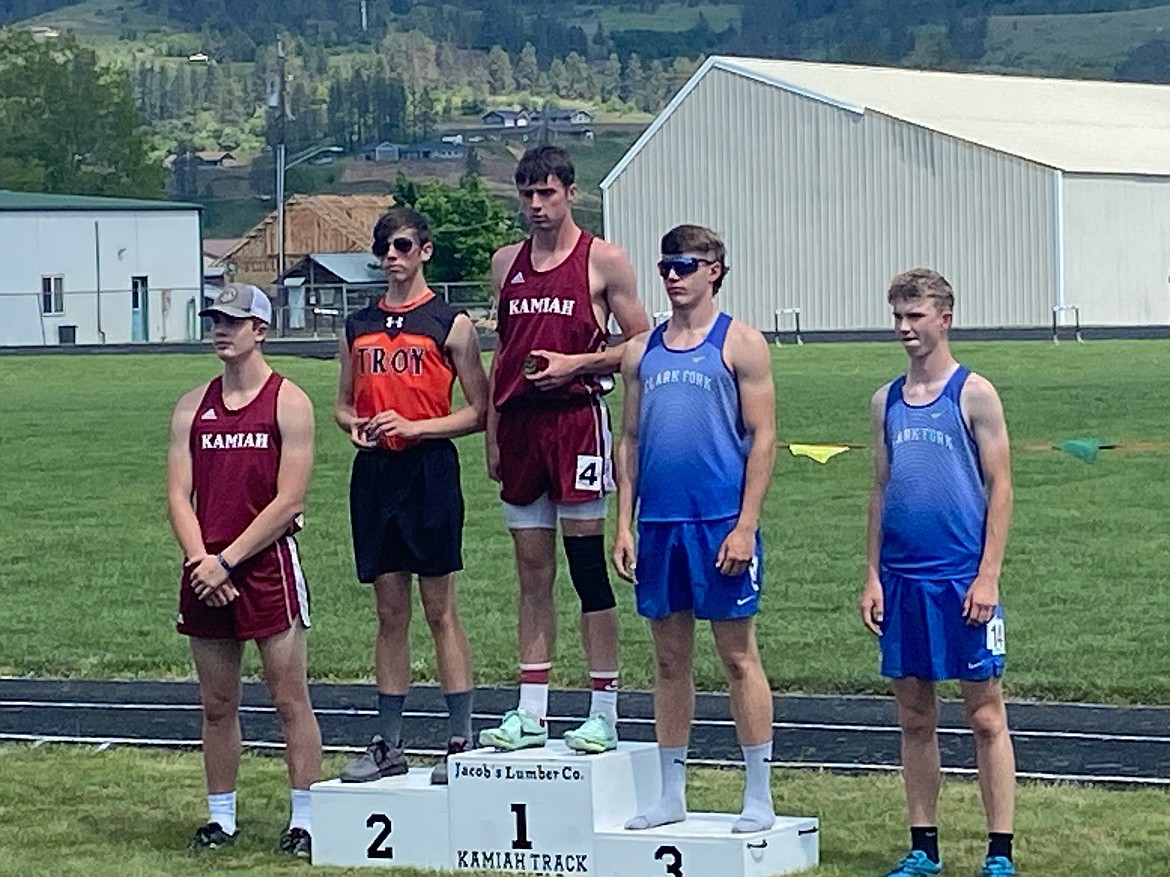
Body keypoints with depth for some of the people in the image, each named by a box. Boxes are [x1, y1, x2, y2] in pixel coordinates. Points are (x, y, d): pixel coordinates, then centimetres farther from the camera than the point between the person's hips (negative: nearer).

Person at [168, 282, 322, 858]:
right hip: (207, 571, 5)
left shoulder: (289, 403, -3)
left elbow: (288, 501, -9)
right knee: (216, 705, 9)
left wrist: (227, 561, -13)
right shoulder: (193, 407, 12)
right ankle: (221, 819, 17)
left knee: (290, 700, -2)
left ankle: (304, 820, 1)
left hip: (267, 565, -5)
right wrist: (200, 560, -9)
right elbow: (178, 495, 7)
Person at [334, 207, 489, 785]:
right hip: (374, 473, 5)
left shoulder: (451, 324, -1)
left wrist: (413, 428, -14)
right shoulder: (359, 326, 13)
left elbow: (478, 412, -2)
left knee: (440, 611, -3)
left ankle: (461, 741, -1)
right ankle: (388, 744, 12)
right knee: (390, 613, 9)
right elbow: (343, 403, 21)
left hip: (429, 470, -5)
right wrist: (353, 425, -2)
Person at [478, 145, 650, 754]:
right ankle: (530, 713, 10)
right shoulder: (506, 263, 14)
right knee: (532, 572, 8)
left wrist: (575, 364, -13)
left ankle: (603, 712, 0)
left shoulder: (603, 262, -1)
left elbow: (640, 344, -1)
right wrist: (492, 434, 14)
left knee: (587, 567, -4)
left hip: (576, 419, -5)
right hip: (519, 423, 5)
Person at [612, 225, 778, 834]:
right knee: (670, 658, 10)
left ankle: (759, 797, 4)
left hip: (720, 523, -5)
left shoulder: (739, 345, -2)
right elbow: (630, 440, 14)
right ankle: (671, 795, 17)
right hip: (658, 524, 5)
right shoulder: (642, 352, 12)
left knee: (738, 656, -1)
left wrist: (745, 525, -13)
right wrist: (624, 524, 6)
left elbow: (762, 438, -6)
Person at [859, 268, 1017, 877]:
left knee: (985, 716, -1)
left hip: (963, 578, -5)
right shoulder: (887, 402, 11)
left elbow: (999, 487, -5)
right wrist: (873, 576, 8)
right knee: (915, 717, 10)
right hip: (903, 578, 5)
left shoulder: (974, 394, -3)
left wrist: (987, 575, -12)